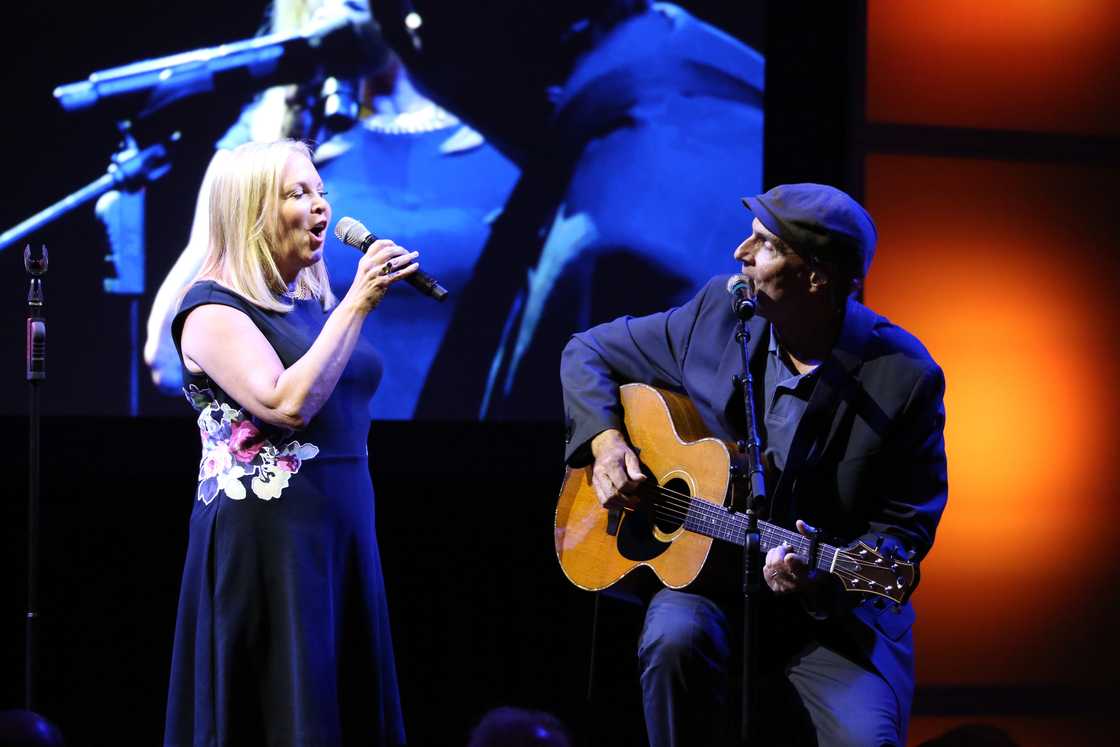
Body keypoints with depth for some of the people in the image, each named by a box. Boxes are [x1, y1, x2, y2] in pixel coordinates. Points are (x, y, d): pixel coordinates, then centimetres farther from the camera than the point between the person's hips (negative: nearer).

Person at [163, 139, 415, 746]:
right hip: (267, 536, -8)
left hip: (344, 526, 8)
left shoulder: (315, 302, 14)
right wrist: (358, 305, -21)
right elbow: (289, 405, -24)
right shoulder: (213, 309, -9)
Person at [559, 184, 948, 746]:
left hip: (833, 611, -2)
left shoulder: (904, 378, -12)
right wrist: (605, 439, -6)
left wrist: (821, 579, -25)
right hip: (705, 579, 2)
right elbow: (590, 353, 13)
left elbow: (904, 529, -7)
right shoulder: (719, 312, -2)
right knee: (675, 640, -32)